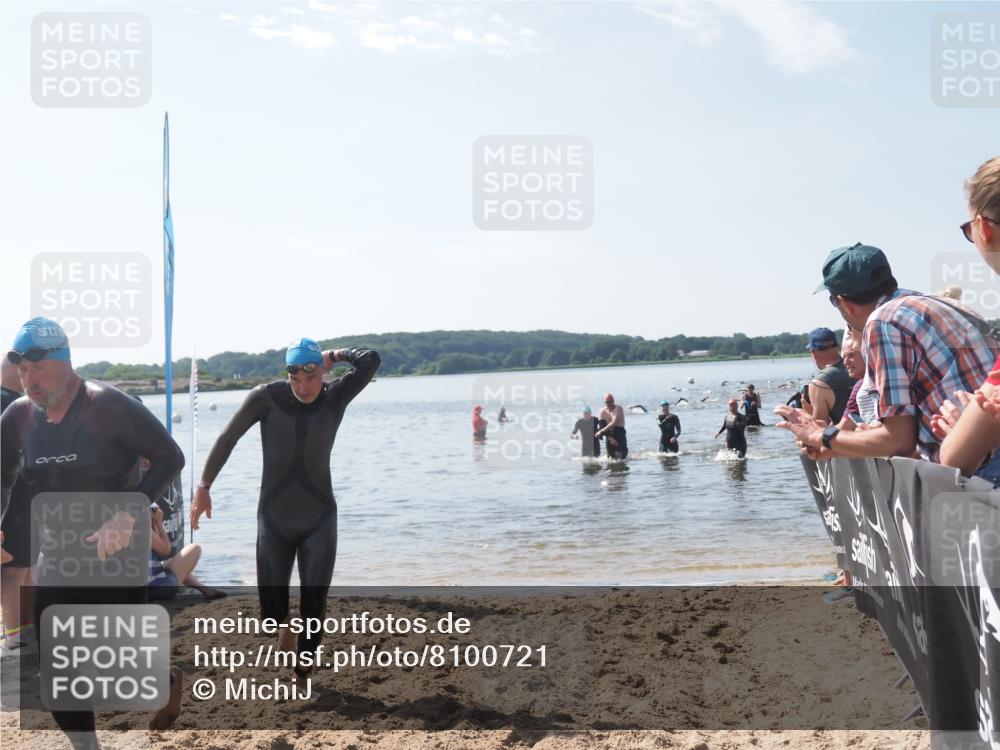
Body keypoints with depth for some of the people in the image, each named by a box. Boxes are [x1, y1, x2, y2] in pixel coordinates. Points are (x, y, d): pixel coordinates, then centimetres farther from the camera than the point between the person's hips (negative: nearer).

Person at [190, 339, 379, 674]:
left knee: (314, 602, 0)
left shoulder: (335, 397, -8)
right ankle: (284, 634, 38)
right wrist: (204, 487, -3)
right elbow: (227, 439, -3)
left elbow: (371, 360, -23)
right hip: (274, 517, 0)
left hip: (319, 518, 0)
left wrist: (335, 355, -7)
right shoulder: (266, 397, -10)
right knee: (271, 604, 6)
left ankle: (304, 664, 17)